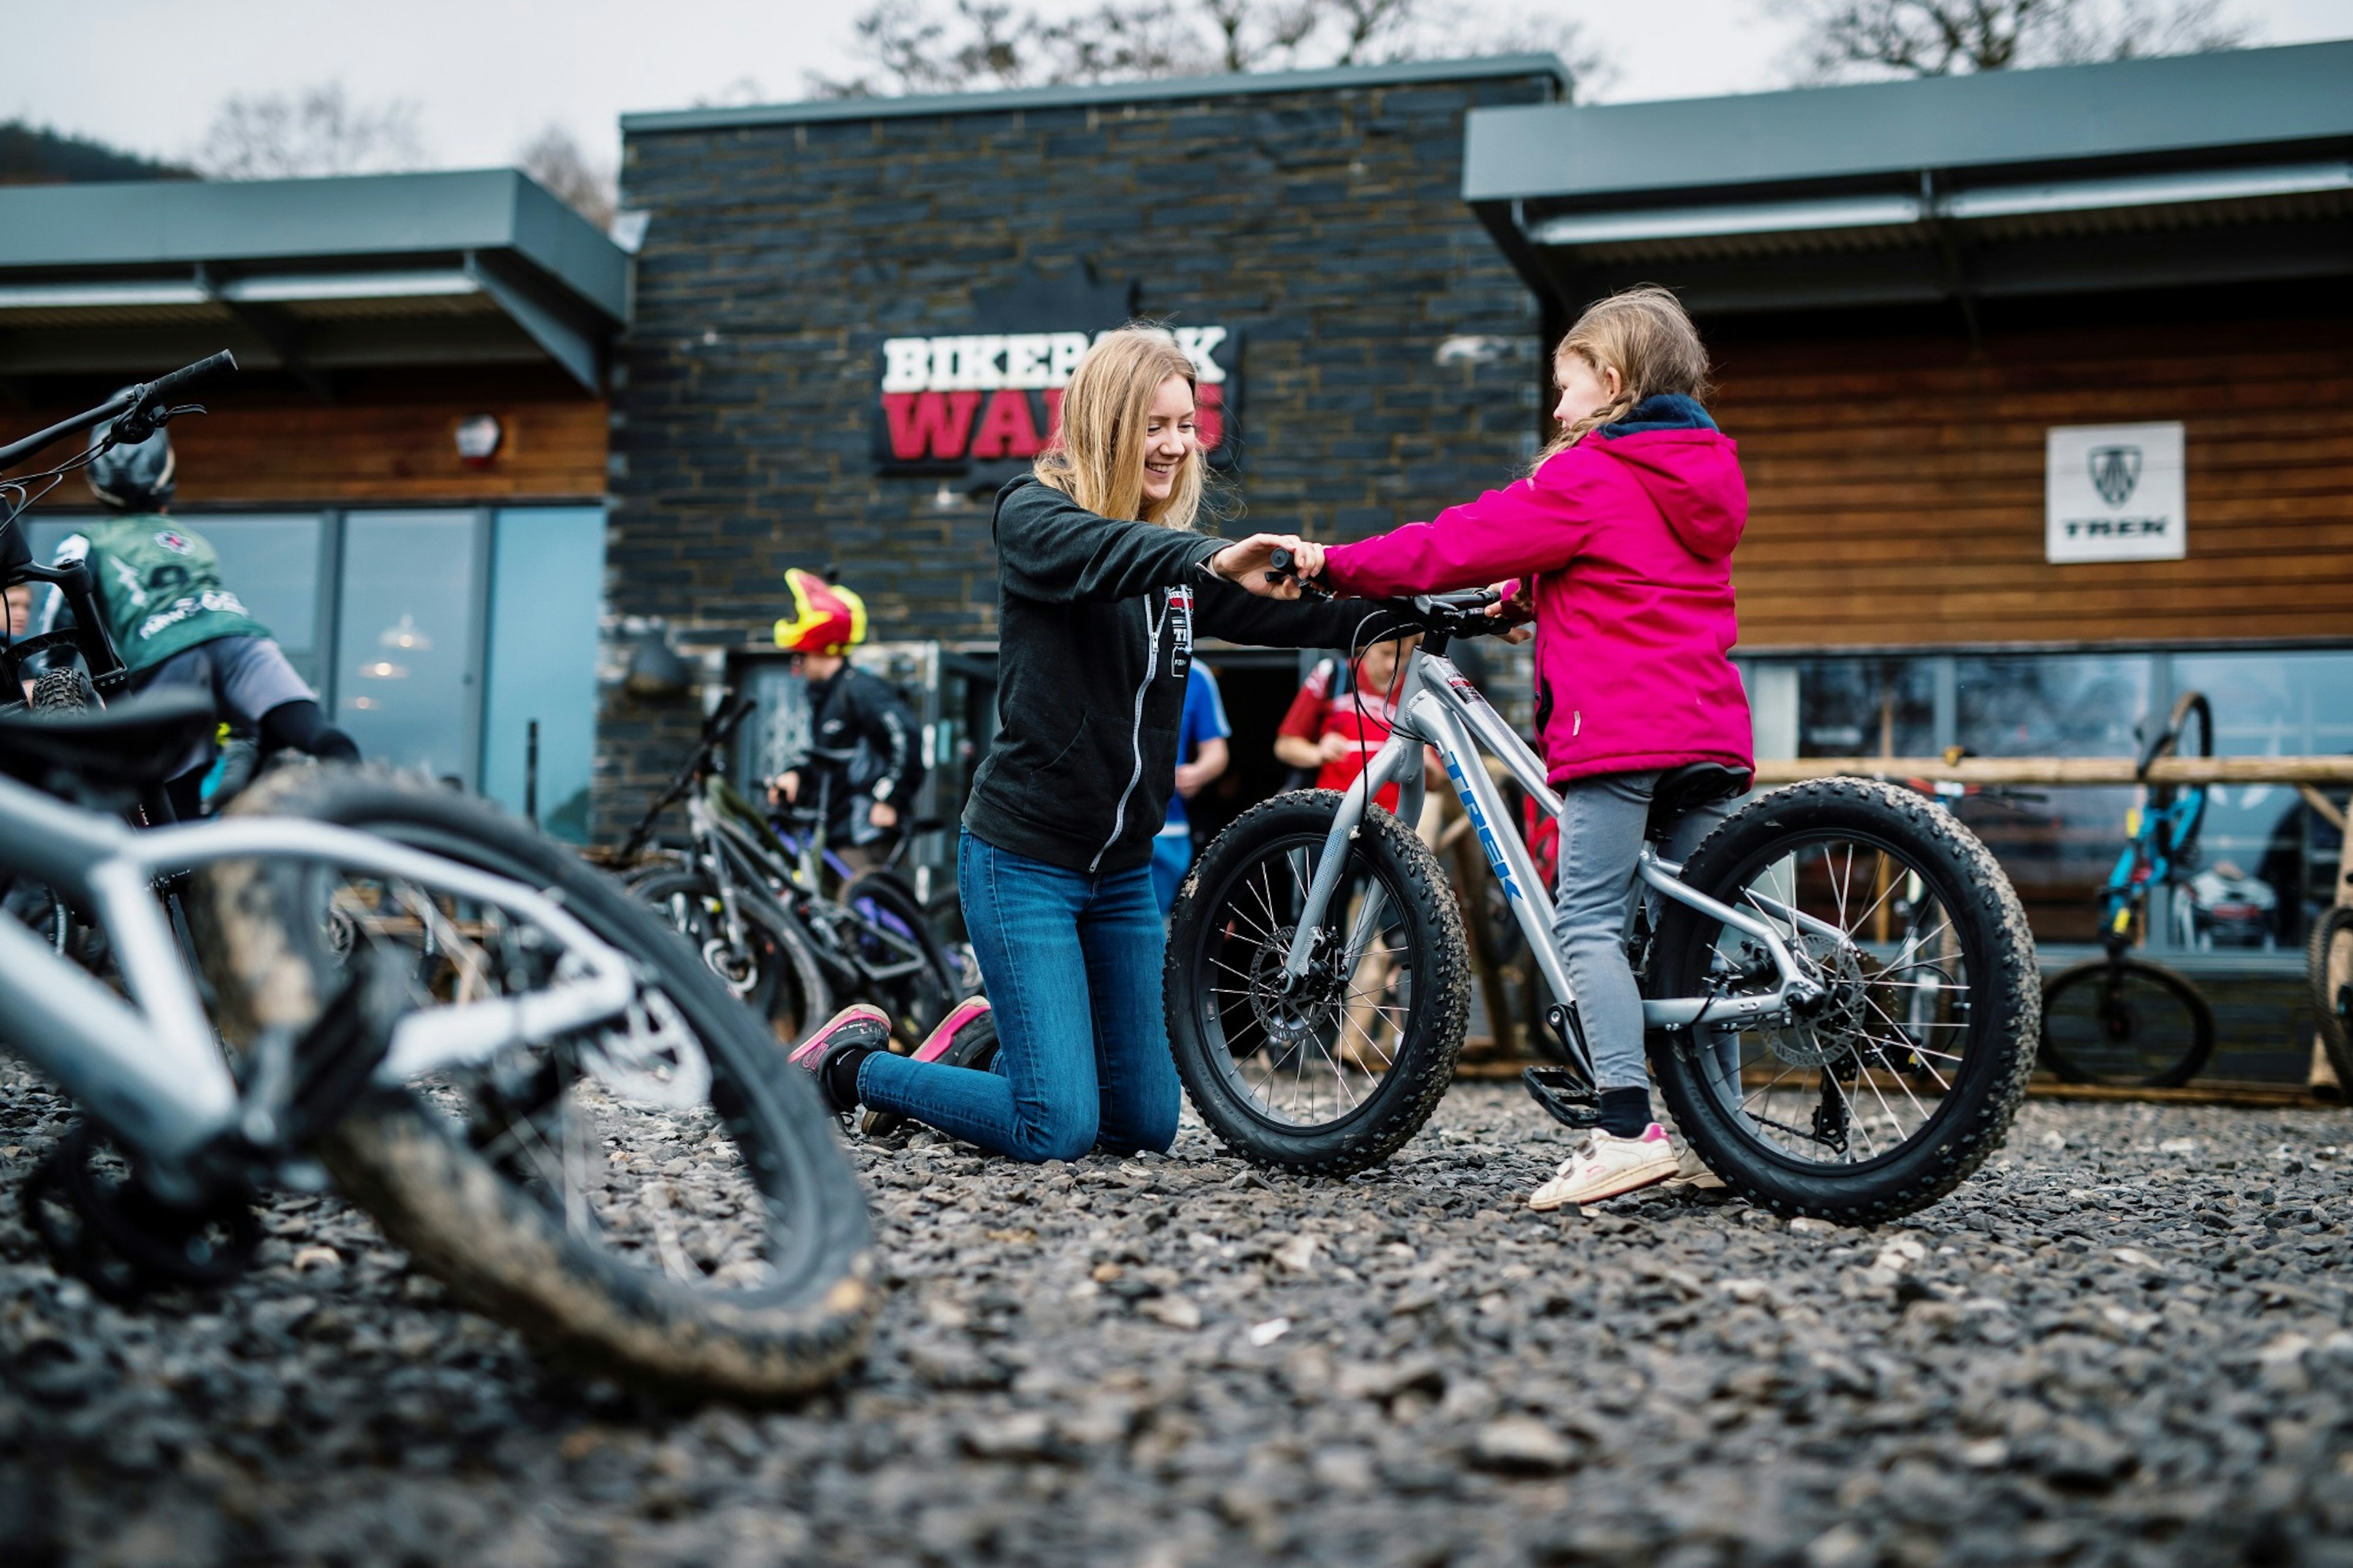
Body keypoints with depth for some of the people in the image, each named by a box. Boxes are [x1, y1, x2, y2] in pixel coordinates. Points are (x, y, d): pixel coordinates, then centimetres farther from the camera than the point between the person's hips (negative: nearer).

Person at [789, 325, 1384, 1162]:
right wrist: (1210, 558, -50)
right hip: (1024, 857, -7)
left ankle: (996, 1044, 33)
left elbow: (1280, 612, 1)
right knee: (1060, 1130, -11)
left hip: (1123, 868, 7)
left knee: (1146, 1123, 8)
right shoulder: (1032, 512, -8)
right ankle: (851, 1064, 10)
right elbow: (1094, 553, -31)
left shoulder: (1170, 552, 11)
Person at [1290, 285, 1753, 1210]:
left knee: (1588, 922, -7)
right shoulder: (1706, 475, 20)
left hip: (1617, 732, -8)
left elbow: (1463, 544, -6)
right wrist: (1531, 596, 30)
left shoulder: (1590, 477, -5)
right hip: (1708, 731, 8)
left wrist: (1337, 566, 1)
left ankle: (1628, 1129, -15)